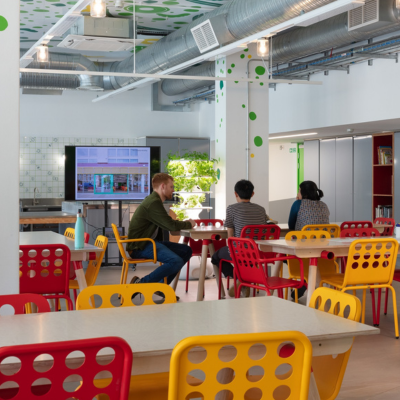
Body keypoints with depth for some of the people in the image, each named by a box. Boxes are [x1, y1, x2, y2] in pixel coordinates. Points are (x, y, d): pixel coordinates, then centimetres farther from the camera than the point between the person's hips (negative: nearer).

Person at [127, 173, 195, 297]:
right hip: (140, 246, -11)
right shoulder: (153, 202, -17)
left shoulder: (154, 201, 16)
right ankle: (140, 283, -14)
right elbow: (171, 226, -20)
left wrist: (185, 223, 5)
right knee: (176, 261, -27)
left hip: (150, 242, 11)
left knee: (186, 251, 8)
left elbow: (167, 224, 19)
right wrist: (189, 224, -2)